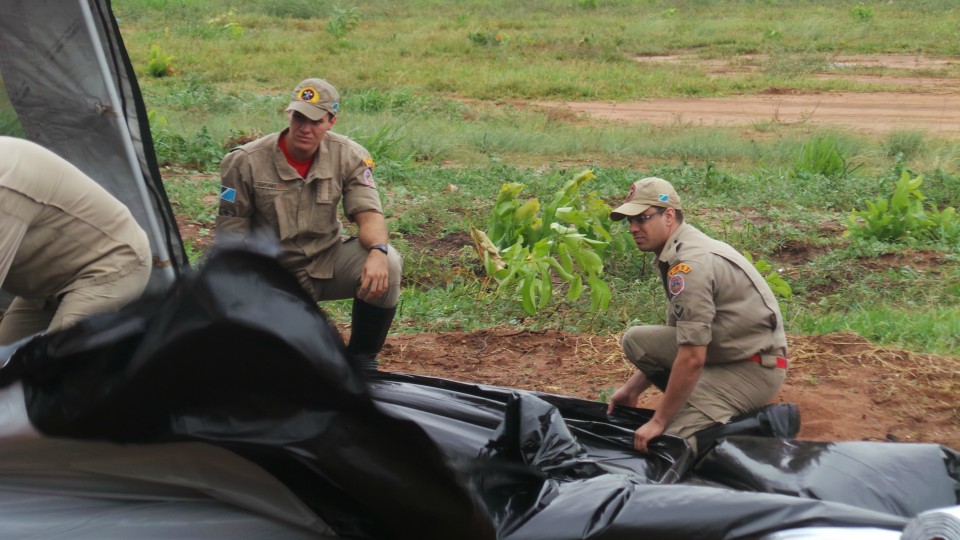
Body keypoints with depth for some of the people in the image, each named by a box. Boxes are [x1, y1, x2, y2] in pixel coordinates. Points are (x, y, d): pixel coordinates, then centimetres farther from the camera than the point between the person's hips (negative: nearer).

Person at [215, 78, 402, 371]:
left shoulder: (349, 156, -7)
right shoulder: (246, 162, -13)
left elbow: (368, 213, -15)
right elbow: (231, 235, -8)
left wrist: (377, 251, -38)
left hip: (328, 263, 2)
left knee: (387, 265, -29)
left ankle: (362, 359, -6)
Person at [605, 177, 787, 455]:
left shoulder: (690, 264, -22)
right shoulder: (677, 252, 9)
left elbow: (692, 359, -25)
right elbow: (681, 337, 18)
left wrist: (658, 421, -16)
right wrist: (633, 388, 15)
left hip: (751, 369, -10)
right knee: (636, 339, 4)